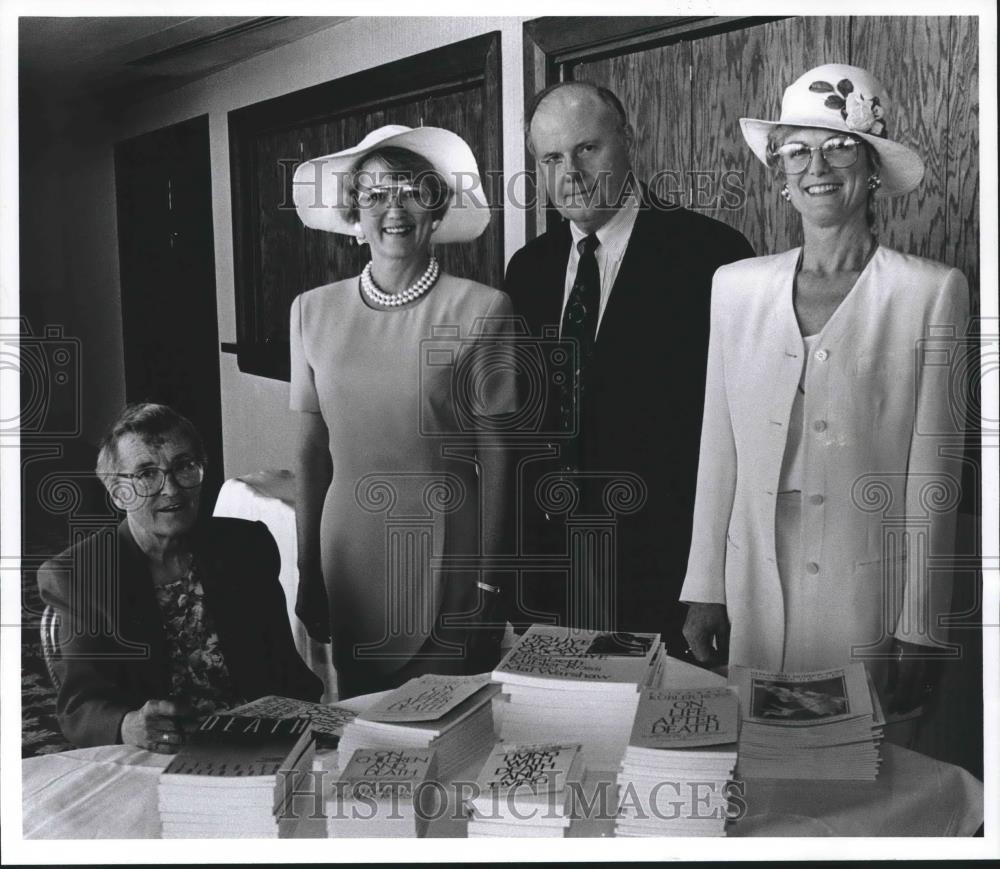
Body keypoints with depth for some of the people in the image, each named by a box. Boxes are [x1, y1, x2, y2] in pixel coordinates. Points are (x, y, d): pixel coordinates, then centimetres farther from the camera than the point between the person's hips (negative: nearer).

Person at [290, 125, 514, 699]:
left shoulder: (481, 310, -8)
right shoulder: (313, 311, 2)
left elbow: (496, 458, -7)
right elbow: (312, 451, 6)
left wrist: (489, 585, -7)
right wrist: (307, 573, 6)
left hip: (446, 555, -3)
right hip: (348, 555, 3)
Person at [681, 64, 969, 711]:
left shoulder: (933, 291, -4)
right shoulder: (736, 285, 5)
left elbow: (932, 477, -5)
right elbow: (719, 454, 7)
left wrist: (919, 633, -7)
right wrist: (705, 589, 6)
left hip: (871, 603, -3)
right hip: (756, 596, 3)